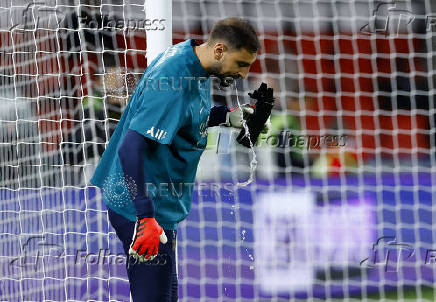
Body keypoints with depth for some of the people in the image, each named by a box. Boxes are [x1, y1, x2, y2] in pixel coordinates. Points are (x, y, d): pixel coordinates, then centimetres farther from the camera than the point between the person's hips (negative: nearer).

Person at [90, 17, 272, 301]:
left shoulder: (196, 67, 5)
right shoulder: (172, 78, -25)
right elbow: (130, 148, -30)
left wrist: (228, 116, 7)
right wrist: (145, 218, -33)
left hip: (162, 206, 11)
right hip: (139, 206, -11)